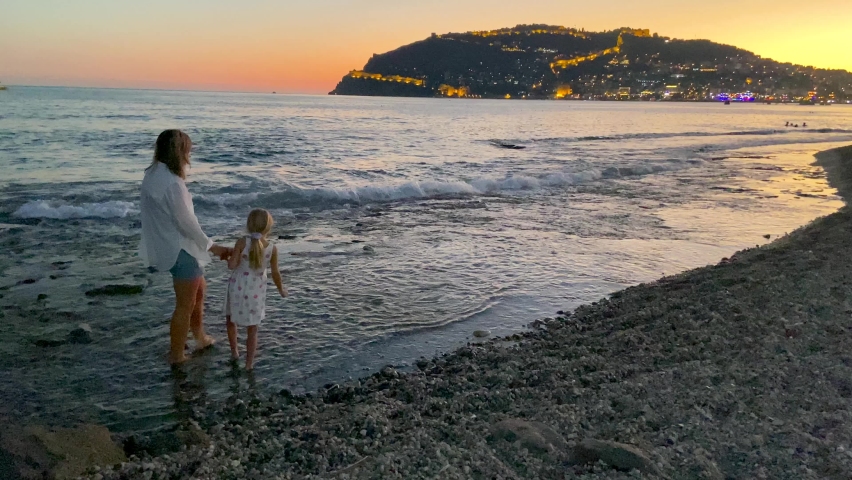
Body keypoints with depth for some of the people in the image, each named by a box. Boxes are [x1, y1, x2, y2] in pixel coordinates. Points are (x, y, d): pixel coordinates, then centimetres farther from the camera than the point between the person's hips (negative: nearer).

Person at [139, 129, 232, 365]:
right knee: (185, 305, 6)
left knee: (199, 288, 27)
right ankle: (176, 355, 21)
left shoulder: (151, 176, 3)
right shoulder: (173, 183, -26)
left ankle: (200, 337, 41)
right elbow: (186, 222, -21)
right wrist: (211, 246, -10)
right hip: (180, 250, -10)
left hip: (166, 246, 10)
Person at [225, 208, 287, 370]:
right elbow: (275, 273, -4)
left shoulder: (242, 242, -16)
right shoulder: (272, 248, -11)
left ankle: (234, 351, 36)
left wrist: (229, 258, 3)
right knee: (252, 329, 13)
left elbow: (232, 265, -21)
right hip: (256, 293, 0)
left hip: (237, 289, 0)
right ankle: (249, 363, 14)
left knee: (230, 319, 27)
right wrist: (281, 290, 13)